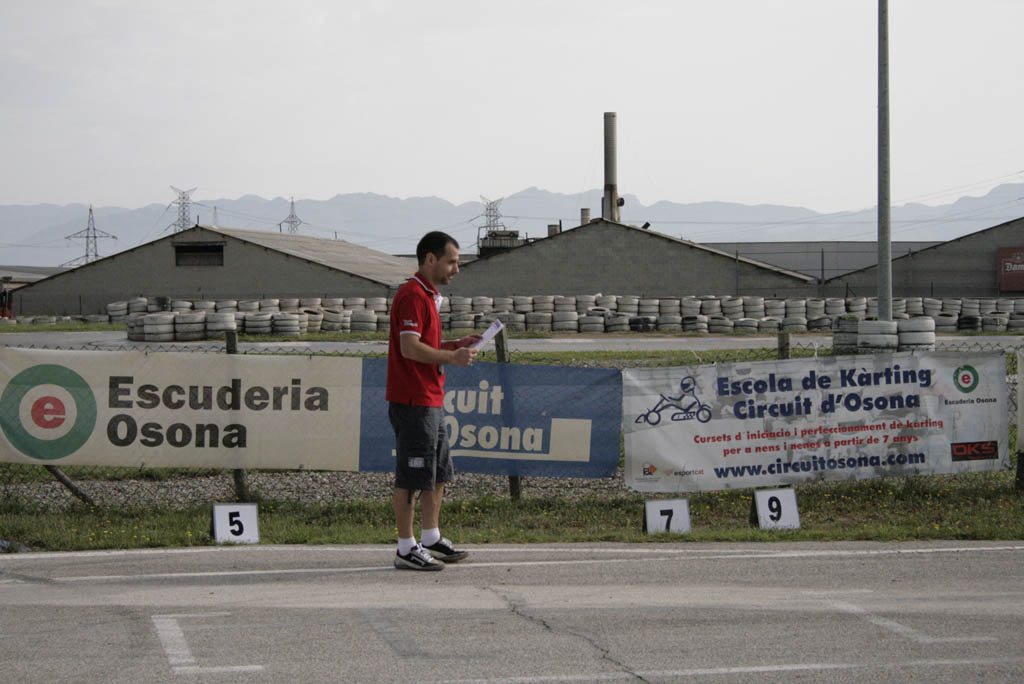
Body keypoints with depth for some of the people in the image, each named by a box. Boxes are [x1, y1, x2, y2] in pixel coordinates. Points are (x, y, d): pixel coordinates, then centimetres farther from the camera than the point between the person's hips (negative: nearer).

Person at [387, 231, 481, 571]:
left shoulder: (429, 295, 18)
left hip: (431, 400, 11)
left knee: (438, 474, 17)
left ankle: (431, 539, 26)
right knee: (412, 478, -5)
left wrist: (456, 345, 12)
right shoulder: (412, 295, -15)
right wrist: (452, 357, -19)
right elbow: (410, 348, -23)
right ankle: (406, 549, -1)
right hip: (413, 402, -11)